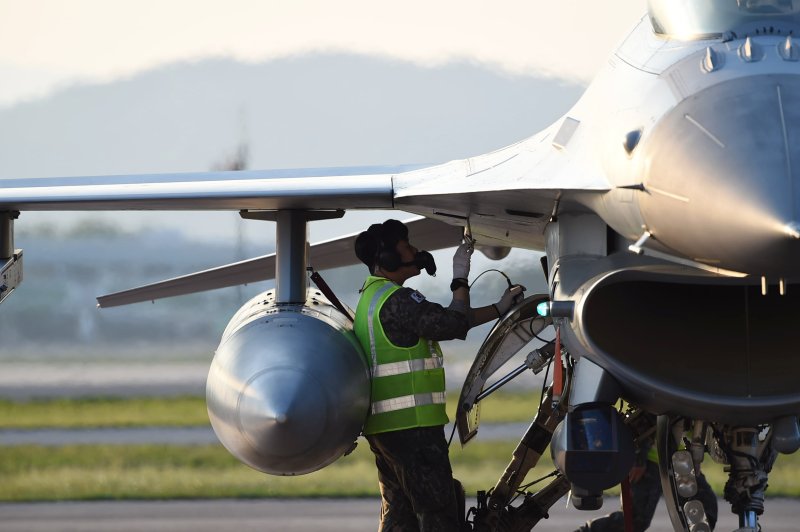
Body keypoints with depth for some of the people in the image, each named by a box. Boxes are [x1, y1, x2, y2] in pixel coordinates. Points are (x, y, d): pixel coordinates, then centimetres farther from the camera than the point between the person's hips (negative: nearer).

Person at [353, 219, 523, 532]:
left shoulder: (371, 298, 19)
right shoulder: (397, 300, -15)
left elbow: (441, 322, 22)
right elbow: (454, 324, -19)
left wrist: (499, 309, 23)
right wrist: (461, 279, -6)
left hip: (381, 424, 10)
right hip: (411, 424, -10)